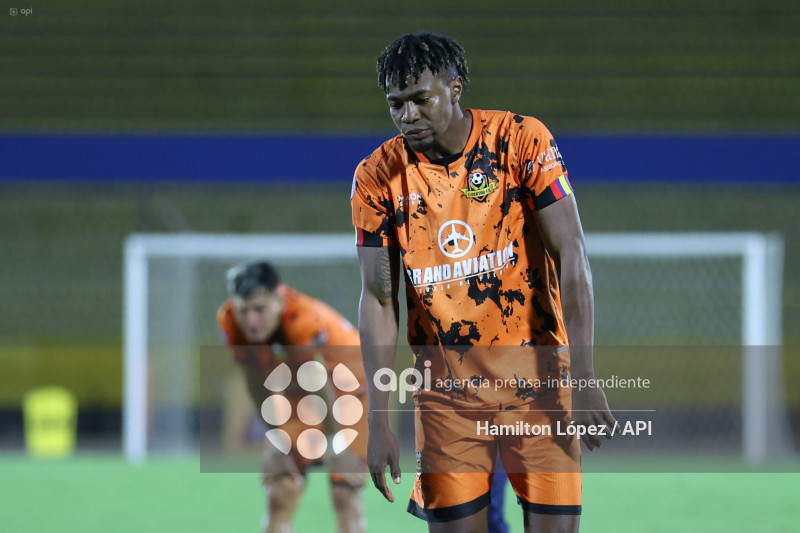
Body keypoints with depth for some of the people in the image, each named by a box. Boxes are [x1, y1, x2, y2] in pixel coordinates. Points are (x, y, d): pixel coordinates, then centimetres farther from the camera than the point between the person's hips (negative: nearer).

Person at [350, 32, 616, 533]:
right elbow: (379, 298, 1)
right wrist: (378, 420, -5)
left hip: (537, 374, -1)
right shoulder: (378, 177, -2)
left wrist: (583, 377, -17)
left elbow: (572, 257, -9)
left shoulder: (523, 141, -7)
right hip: (446, 388, 1)